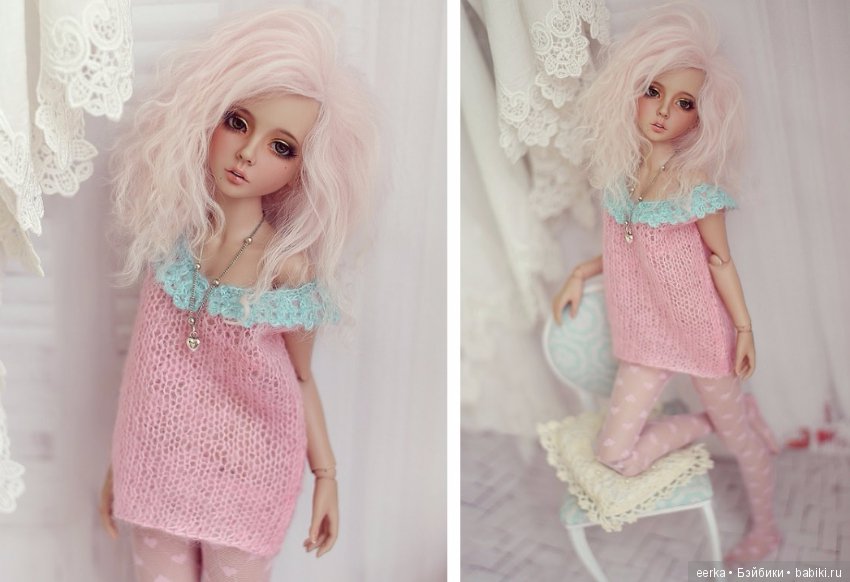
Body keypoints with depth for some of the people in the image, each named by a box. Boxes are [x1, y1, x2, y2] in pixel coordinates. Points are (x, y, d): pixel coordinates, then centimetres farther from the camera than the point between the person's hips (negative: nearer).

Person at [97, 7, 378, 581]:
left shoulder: (289, 267, -16)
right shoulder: (167, 234, -7)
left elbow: (302, 379, -4)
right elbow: (141, 351, 2)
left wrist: (326, 475, -2)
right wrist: (115, 461, 9)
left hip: (247, 475, -2)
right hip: (157, 465, 3)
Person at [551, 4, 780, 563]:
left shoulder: (697, 184, -16)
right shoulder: (619, 173, -2)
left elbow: (720, 259, -8)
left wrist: (745, 329, -6)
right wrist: (579, 273, 0)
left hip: (702, 330, -4)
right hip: (646, 334, 5)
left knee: (741, 437, 14)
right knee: (612, 453, 4)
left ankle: (765, 528, 43)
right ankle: (704, 422, 30)